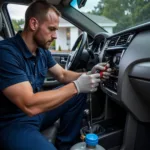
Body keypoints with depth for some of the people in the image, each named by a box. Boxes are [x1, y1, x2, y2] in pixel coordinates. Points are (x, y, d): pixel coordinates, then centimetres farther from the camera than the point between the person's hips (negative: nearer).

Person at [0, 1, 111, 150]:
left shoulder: (42, 51, 1)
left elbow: (63, 75, 12)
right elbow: (30, 105, -32)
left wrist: (87, 75, -8)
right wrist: (76, 86, -28)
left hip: (37, 112, 8)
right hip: (13, 123, -8)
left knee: (79, 95, 2)